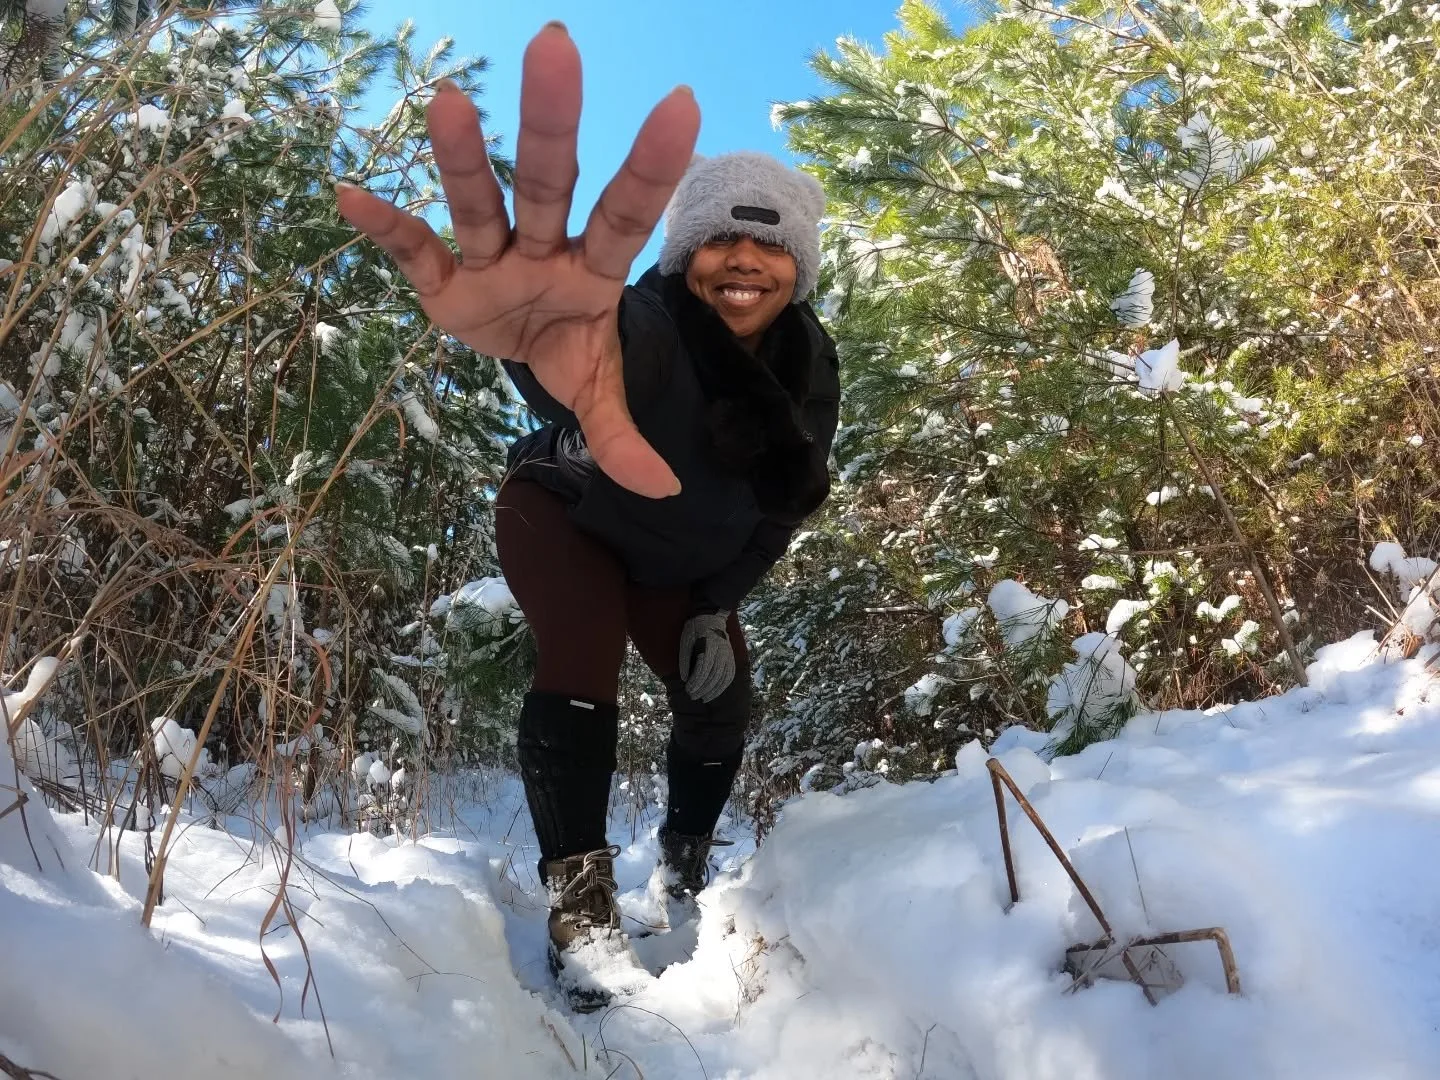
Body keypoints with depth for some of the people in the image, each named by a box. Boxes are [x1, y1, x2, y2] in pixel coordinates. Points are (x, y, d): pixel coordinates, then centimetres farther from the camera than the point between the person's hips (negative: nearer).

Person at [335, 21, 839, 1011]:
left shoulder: (810, 369, -17)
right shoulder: (649, 326, -37)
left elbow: (782, 505, -4)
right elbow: (615, 339, -64)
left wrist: (717, 607, -10)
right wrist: (550, 336, -88)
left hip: (681, 562, 5)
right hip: (564, 519, -5)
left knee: (720, 699, 1)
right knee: (583, 662, -27)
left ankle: (687, 863, 28)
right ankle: (582, 897, -15)